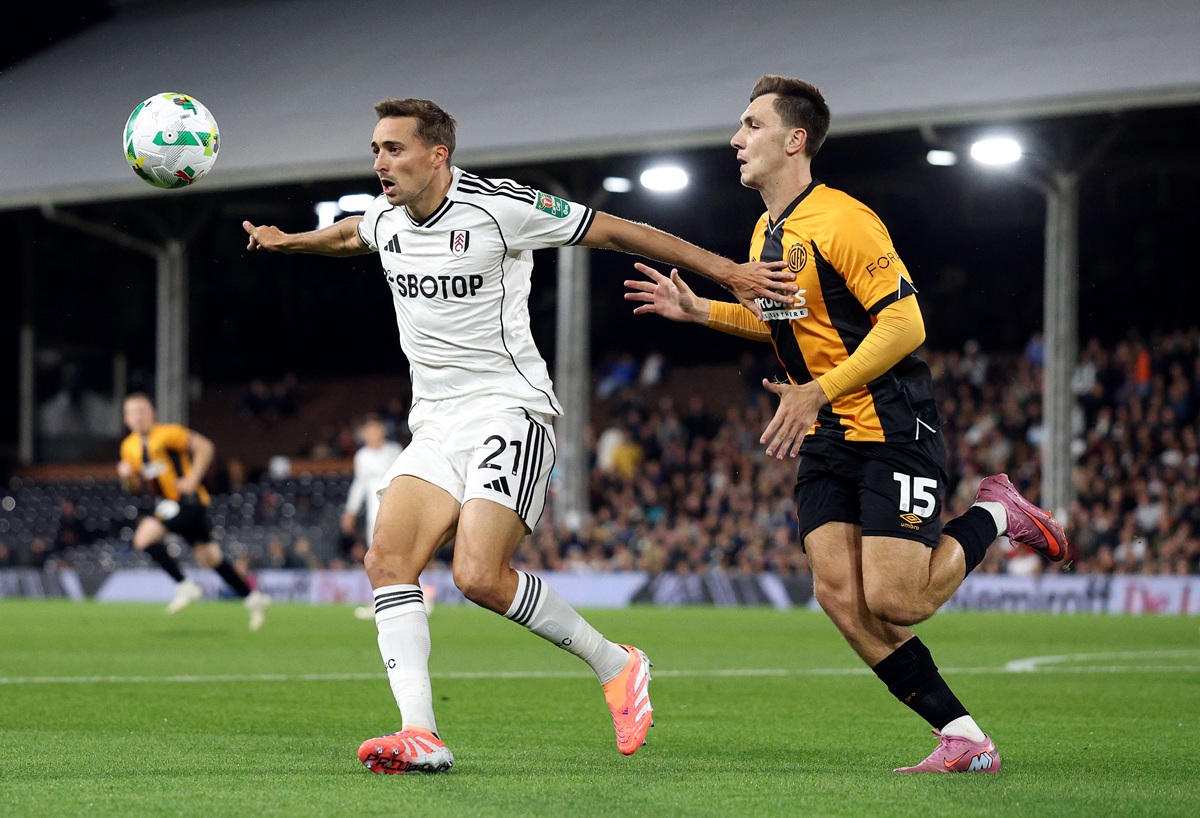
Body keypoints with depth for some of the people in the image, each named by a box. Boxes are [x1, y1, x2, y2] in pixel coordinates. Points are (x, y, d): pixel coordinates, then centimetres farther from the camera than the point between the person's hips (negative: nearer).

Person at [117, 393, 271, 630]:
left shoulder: (167, 434, -13)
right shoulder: (129, 447, 10)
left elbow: (205, 447, -15)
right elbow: (135, 486, 18)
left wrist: (192, 480, -18)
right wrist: (127, 475, -5)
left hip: (189, 501, -8)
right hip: (168, 503, 8)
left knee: (144, 537, -22)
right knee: (209, 558, 11)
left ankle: (185, 586, -12)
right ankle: (252, 598, 22)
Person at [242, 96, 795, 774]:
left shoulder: (498, 207, -12)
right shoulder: (385, 219, 9)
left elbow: (614, 231, -7)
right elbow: (348, 235, 37)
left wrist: (726, 272, -7)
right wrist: (287, 241, 51)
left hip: (508, 409, -7)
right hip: (435, 422, 7)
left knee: (479, 576, -22)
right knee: (388, 560, -13)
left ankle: (615, 665, -1)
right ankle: (421, 736, -16)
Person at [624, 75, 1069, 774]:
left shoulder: (841, 220, -16)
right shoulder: (767, 232, 13)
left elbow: (904, 323, -20)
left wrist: (818, 390, -23)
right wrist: (698, 310, 20)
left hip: (894, 428, -8)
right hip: (826, 438, 8)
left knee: (893, 602, -14)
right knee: (838, 593, -7)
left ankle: (994, 516, 13)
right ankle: (964, 739, -3)